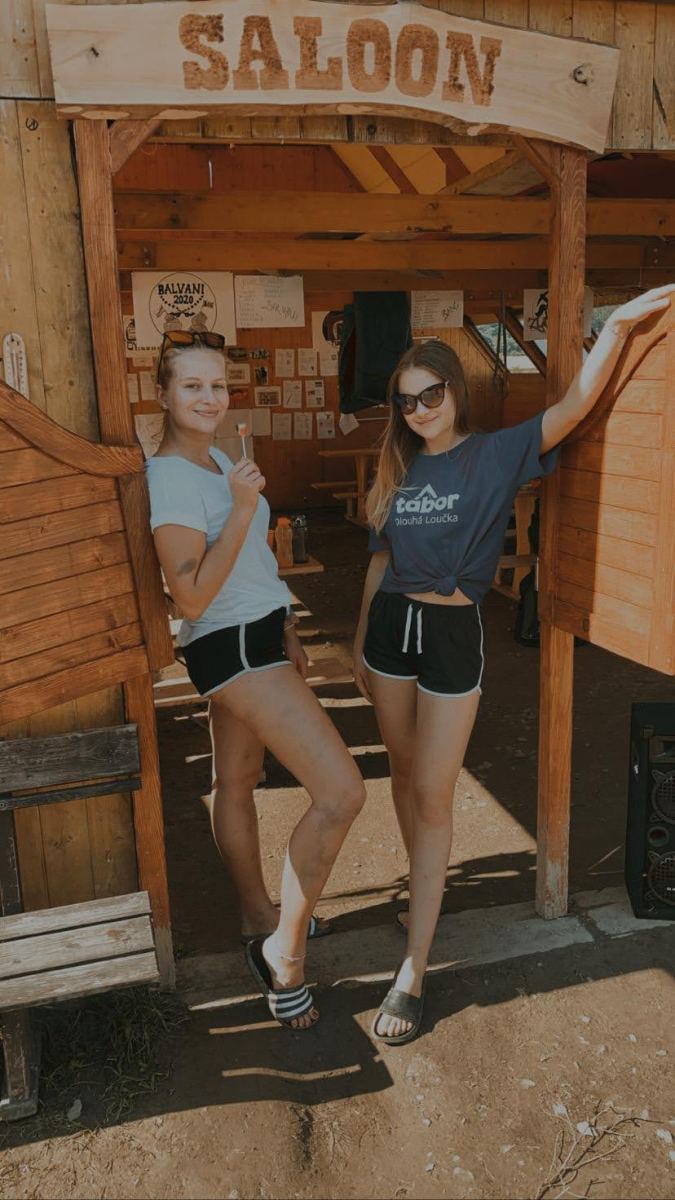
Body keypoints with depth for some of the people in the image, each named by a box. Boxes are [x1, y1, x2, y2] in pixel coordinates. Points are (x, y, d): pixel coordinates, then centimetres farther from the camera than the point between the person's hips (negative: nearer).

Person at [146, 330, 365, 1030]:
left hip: (255, 638, 9)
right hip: (231, 648, -9)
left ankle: (260, 918, 39)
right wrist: (242, 508, -28)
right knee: (341, 792, -13)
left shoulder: (216, 460, 11)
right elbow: (192, 598, -24)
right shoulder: (169, 477, -19)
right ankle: (285, 953, 3)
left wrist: (283, 629, 23)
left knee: (237, 782, 21)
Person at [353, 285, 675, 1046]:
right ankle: (424, 889, 42)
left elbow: (574, 405, -18)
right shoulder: (397, 469, 7)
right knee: (404, 776, 17)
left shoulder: (495, 456, -5)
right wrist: (360, 640, 16)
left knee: (432, 794, -2)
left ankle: (413, 969, 6)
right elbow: (380, 560, 13)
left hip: (452, 634, -5)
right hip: (391, 625, 5)